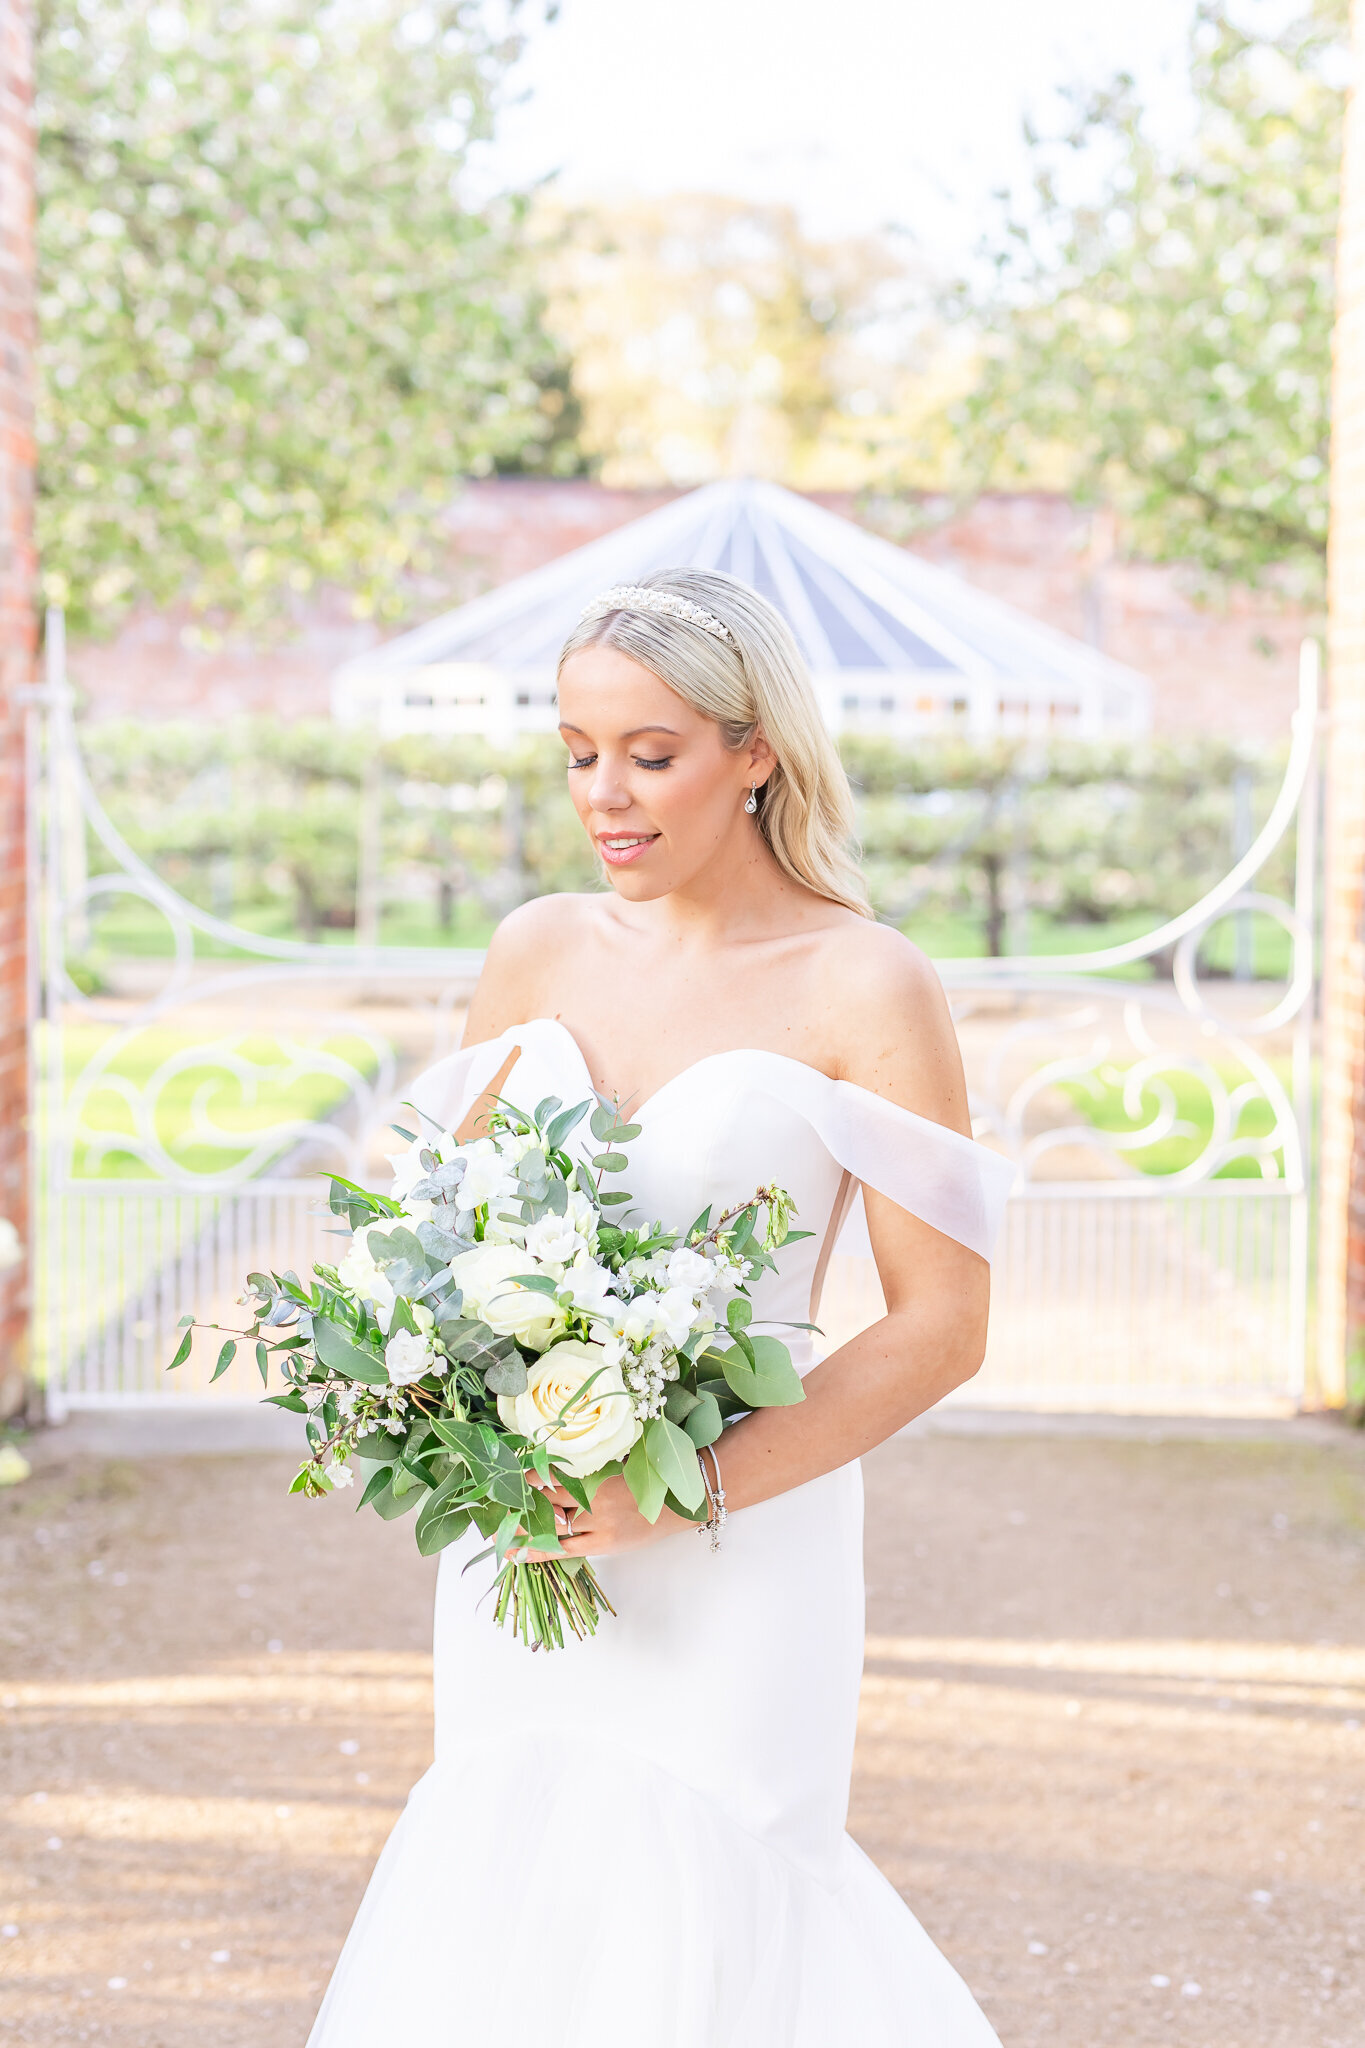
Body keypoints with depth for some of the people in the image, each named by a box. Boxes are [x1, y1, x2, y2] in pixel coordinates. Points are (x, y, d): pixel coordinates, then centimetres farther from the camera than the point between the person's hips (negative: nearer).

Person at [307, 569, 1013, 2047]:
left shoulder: (865, 989, -9)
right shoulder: (539, 951, 5)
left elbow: (940, 1326, -10)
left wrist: (690, 1493, -19)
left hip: (733, 1555, -4)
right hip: (525, 1546, 5)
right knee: (504, 1895, 10)